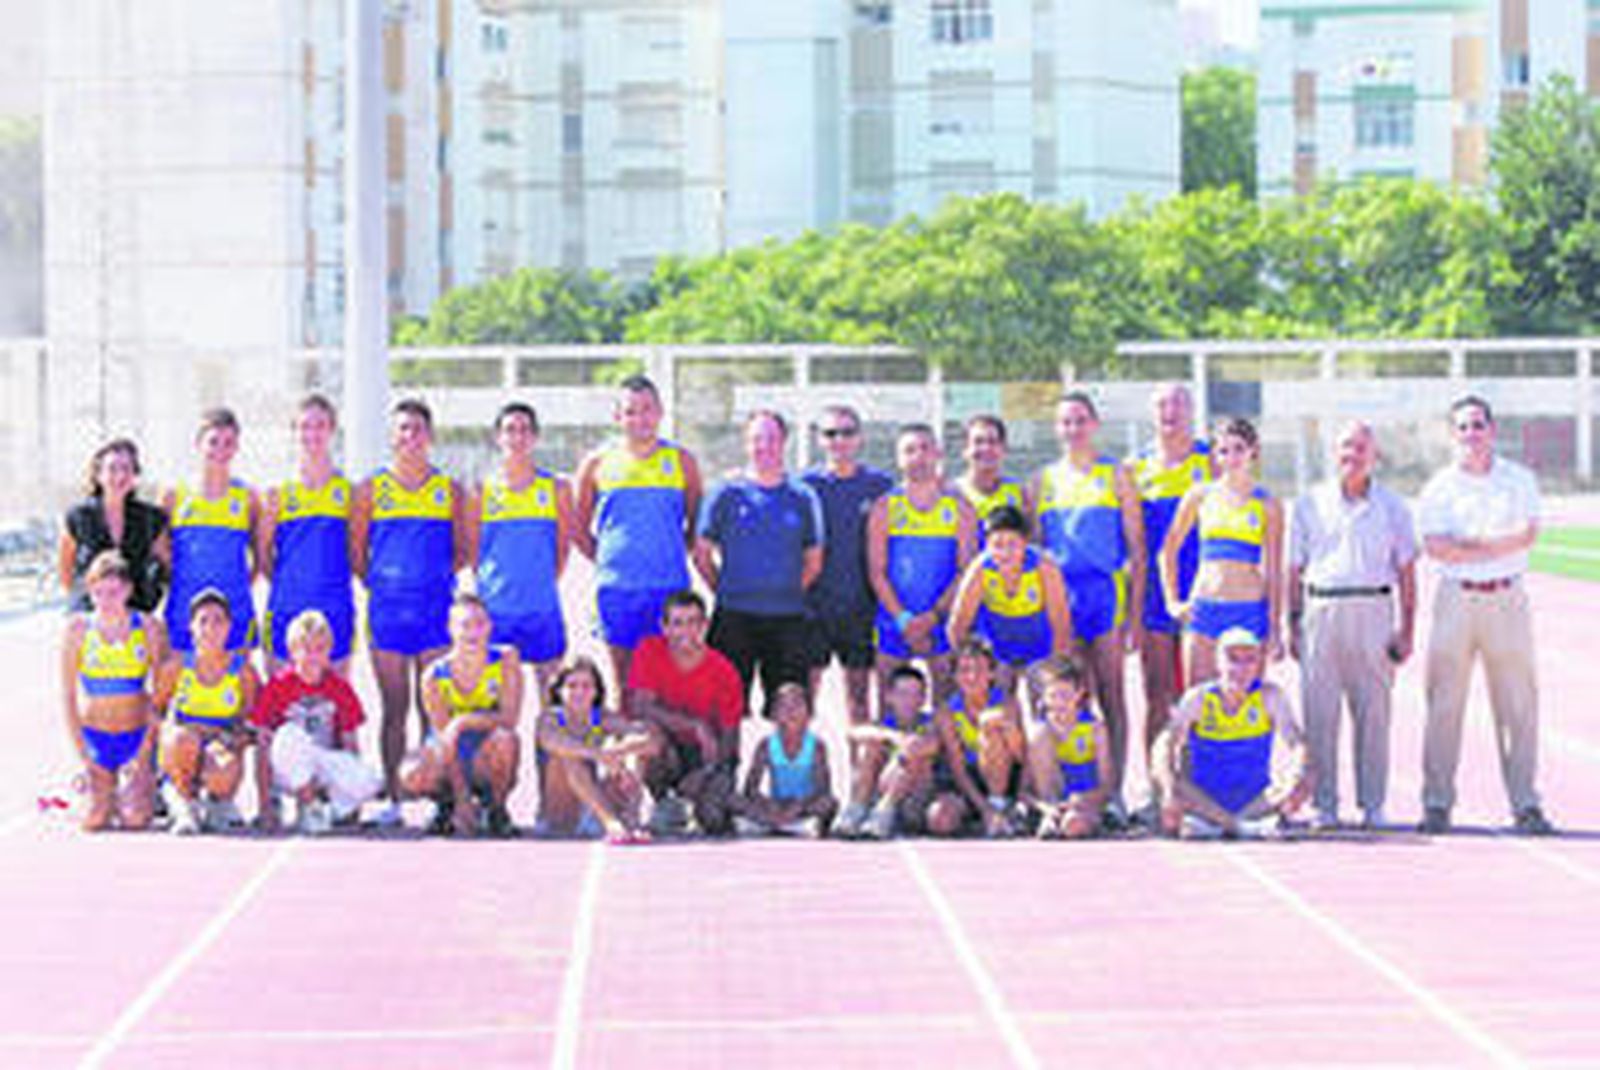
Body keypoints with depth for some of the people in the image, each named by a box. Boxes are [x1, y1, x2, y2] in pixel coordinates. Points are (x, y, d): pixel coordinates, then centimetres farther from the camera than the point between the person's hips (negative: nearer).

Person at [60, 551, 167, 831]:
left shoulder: (149, 628, -4)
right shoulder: (78, 629, -3)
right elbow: (68, 695, 1)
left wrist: (148, 746, -9)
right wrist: (81, 750, -5)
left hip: (137, 734, 0)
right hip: (94, 734, 0)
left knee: (134, 820, -12)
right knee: (94, 822, -10)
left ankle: (143, 783, 21)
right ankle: (104, 788, 23)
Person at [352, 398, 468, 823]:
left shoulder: (449, 490, 7)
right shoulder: (372, 488, 6)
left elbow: (461, 551, 12)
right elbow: (355, 549, 9)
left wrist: (440, 578, 2)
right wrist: (378, 584, 3)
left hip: (436, 612, 0)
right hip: (387, 612, 0)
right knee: (394, 709, 3)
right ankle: (393, 798, 7)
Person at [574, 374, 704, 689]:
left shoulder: (681, 461, 5)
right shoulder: (597, 464, 5)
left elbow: (697, 524, 14)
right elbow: (578, 528, 14)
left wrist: (674, 554, 4)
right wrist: (603, 558, 5)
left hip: (670, 585, 0)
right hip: (616, 589, 1)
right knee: (623, 674, 4)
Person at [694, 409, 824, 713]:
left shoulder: (802, 498, 8)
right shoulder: (726, 493, 2)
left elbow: (814, 560, 14)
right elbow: (702, 553, 6)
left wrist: (791, 593, 6)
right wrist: (724, 590, 2)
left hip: (788, 619, 2)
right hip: (735, 617, -2)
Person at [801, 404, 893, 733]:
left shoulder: (879, 484, 5)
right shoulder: (805, 484, 3)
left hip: (860, 604, 1)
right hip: (814, 606, -1)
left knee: (860, 692, 6)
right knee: (805, 687, -1)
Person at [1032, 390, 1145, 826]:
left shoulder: (1115, 476, 6)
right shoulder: (1044, 481, 14)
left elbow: (1136, 548, 4)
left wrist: (1135, 611, -3)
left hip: (1105, 588, -2)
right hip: (1057, 592, 2)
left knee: (1110, 696, -3)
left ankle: (1114, 794, -2)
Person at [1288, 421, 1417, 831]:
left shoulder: (1391, 507, 11)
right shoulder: (1309, 504, 12)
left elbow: (1406, 572, 10)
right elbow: (1294, 570, 11)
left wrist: (1407, 630, 3)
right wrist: (1294, 625, 4)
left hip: (1373, 611, 0)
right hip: (1321, 609, 0)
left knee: (1374, 712, -1)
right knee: (1319, 713, -3)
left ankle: (1373, 806, 4)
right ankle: (1324, 805, 3)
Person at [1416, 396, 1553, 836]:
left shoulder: (1519, 480, 8)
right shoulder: (1438, 488, 6)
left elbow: (1527, 534, -6)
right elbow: (1434, 546, -7)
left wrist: (1470, 544, -12)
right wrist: (1499, 546, -12)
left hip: (1507, 598, 0)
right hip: (1455, 598, 0)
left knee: (1518, 702, 0)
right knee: (1444, 701, -2)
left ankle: (1525, 803, 5)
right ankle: (1437, 803, 3)